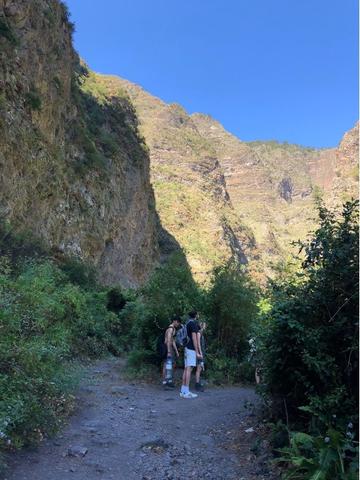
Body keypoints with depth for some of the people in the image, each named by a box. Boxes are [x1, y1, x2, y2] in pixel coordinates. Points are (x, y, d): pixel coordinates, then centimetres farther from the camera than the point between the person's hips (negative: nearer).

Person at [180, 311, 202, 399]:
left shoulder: (189, 322, 17)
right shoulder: (193, 323, -11)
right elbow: (194, 338, -16)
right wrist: (197, 352, -17)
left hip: (187, 348, 9)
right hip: (191, 349, -9)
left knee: (186, 369, 8)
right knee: (189, 369, -10)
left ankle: (183, 391, 10)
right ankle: (186, 392, -10)